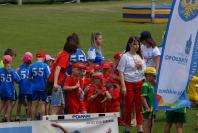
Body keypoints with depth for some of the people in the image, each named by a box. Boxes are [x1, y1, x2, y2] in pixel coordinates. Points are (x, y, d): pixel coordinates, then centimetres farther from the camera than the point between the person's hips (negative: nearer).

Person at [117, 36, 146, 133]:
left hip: (140, 83, 4)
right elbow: (121, 72, -6)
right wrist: (123, 86, -13)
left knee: (139, 106, 3)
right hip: (129, 83, -4)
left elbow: (144, 70, 19)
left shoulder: (140, 56, 11)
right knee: (128, 106, 1)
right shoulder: (125, 56, -4)